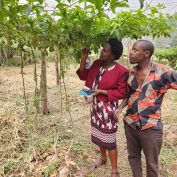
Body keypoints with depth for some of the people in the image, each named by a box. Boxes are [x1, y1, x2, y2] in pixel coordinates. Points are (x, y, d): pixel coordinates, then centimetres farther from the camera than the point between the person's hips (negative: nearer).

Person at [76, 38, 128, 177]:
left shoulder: (120, 71, -18)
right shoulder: (97, 64, 1)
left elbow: (121, 93, -15)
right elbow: (84, 76, 7)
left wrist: (101, 91, -21)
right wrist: (83, 59, -3)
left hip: (108, 107, -7)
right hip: (95, 104, 7)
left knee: (109, 139, 4)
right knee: (98, 133, 22)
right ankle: (103, 158, 48)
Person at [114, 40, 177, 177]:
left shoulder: (163, 72, -13)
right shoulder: (130, 73, 3)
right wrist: (121, 107, -3)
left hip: (151, 127, -4)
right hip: (130, 123, 5)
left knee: (152, 163, 15)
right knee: (133, 157, 21)